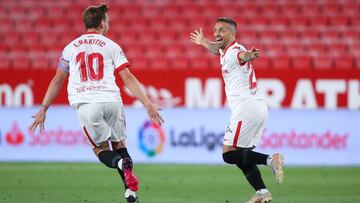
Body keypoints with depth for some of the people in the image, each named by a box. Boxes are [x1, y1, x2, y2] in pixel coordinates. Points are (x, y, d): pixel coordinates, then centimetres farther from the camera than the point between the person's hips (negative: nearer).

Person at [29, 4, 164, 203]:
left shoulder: (71, 47, 16)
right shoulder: (111, 46, 10)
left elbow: (57, 80, 12)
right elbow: (128, 78, 3)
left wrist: (43, 109, 15)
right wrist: (147, 104, 3)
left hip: (86, 105, 1)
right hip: (111, 101, -1)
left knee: (101, 149, 12)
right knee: (119, 144, 13)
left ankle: (121, 163, -23)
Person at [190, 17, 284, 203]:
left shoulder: (234, 51, -11)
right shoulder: (225, 51, 19)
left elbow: (242, 55, -37)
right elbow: (217, 49, 45)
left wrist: (250, 56, -60)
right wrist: (203, 42, 62)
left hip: (247, 109, -10)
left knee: (229, 154, -12)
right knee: (242, 156, 11)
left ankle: (269, 160, -21)